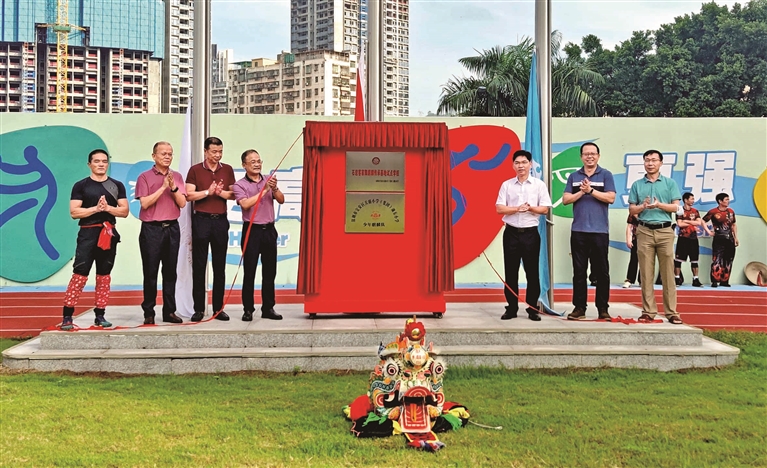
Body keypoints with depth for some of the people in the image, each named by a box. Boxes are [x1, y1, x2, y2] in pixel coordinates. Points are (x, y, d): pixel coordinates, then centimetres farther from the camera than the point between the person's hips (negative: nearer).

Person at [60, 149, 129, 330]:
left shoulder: (117, 185, 10)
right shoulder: (81, 185, 2)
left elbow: (124, 211, 4)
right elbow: (74, 212, -6)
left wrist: (108, 207, -13)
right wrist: (96, 208, -17)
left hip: (109, 234, 3)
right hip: (88, 233, -3)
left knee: (104, 275, 7)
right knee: (79, 274, -9)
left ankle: (100, 314, 14)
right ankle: (67, 316, -6)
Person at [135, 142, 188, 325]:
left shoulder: (177, 177, 10)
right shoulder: (145, 177, 0)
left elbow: (182, 203, 3)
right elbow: (145, 203, -10)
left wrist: (173, 187, -12)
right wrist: (163, 187, -14)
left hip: (172, 228, 3)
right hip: (151, 228, -3)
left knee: (170, 272, 6)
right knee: (150, 272, 0)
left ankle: (169, 311, 13)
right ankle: (148, 313, 7)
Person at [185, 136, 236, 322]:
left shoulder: (227, 170, 9)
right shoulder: (195, 170, 2)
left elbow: (233, 194, 8)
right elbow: (189, 195, -5)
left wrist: (220, 192, -11)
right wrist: (208, 191, -16)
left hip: (221, 220, 2)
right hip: (201, 220, -2)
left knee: (220, 266, 5)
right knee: (199, 266, 0)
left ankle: (218, 308, 10)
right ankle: (199, 308, 6)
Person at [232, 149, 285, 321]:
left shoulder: (269, 181, 10)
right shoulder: (240, 185, -2)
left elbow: (281, 200, 1)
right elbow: (245, 204, -18)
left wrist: (274, 188, -18)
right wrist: (264, 190, -18)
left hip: (269, 230, 4)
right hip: (252, 230, -4)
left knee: (270, 271, 7)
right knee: (249, 272, 0)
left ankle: (268, 308, 15)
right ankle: (248, 309, 6)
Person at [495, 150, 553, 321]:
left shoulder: (539, 185, 2)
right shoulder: (506, 185, 4)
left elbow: (545, 209, -1)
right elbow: (499, 208, -2)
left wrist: (530, 208, -18)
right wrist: (517, 208, -16)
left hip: (530, 233, -1)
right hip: (511, 232, 1)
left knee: (532, 272, 2)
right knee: (511, 272, 4)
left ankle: (533, 309, 11)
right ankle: (511, 308, 11)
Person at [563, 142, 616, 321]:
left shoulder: (606, 175, 4)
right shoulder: (574, 177, 12)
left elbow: (611, 198, -7)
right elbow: (566, 199, 4)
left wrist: (591, 190, -13)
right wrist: (582, 192, -10)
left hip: (600, 231, -2)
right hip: (578, 230, 2)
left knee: (602, 271, 2)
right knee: (579, 271, 4)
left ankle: (603, 308, 9)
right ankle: (579, 307, 10)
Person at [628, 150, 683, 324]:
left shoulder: (670, 183, 8)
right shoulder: (637, 185, 11)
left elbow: (675, 206, 2)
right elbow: (632, 209, 9)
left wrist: (659, 205, -14)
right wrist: (644, 206, -10)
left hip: (665, 231, -1)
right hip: (644, 231, 1)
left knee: (667, 273, -2)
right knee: (646, 273, 1)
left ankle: (671, 311, 2)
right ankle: (648, 311, 5)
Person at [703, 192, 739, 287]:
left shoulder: (731, 211, 10)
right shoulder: (713, 212, -6)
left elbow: (733, 225, 17)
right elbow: (702, 221, 0)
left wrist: (736, 238, 13)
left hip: (730, 239, 5)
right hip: (718, 239, -5)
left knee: (728, 261, 7)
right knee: (717, 260, -11)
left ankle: (724, 281, 15)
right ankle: (715, 281, -9)